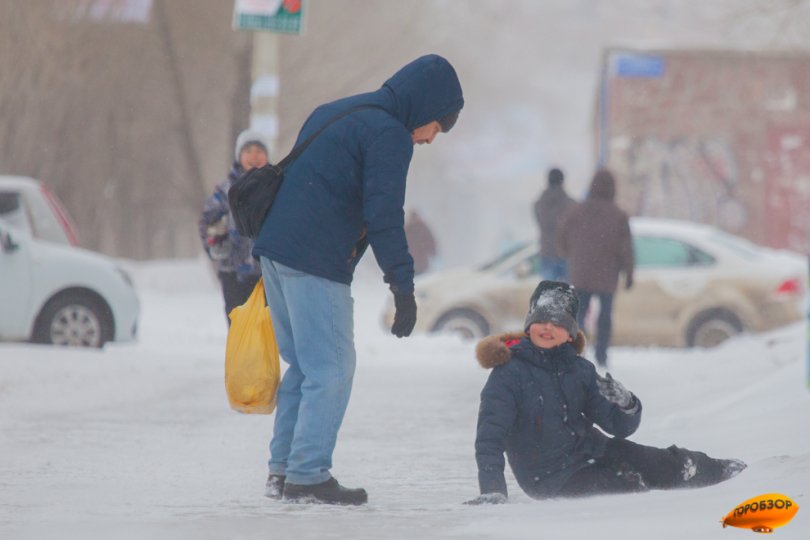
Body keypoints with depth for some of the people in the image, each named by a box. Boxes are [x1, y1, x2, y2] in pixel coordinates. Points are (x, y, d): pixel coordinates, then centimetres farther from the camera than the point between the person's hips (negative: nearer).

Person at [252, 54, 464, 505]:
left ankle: (283, 470, 17)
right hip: (316, 262, -9)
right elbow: (383, 216, -14)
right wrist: (403, 287, -12)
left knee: (305, 365, 17)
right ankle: (308, 476, -7)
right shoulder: (390, 134, -8)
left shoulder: (336, 113, 21)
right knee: (332, 370, -4)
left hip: (276, 249, 9)